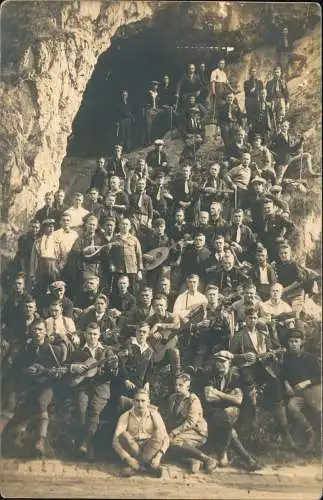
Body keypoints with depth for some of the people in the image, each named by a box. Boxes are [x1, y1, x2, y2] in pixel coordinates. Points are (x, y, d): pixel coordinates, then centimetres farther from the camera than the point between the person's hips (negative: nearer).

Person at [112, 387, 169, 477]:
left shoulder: (154, 415, -6)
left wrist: (158, 457, -25)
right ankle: (147, 463, -23)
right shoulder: (126, 416, -8)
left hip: (150, 450, 0)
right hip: (132, 451, 0)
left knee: (158, 433, -27)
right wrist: (127, 458, -31)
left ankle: (138, 464, -27)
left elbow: (165, 438, -9)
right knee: (123, 435, -28)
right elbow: (116, 440, -17)